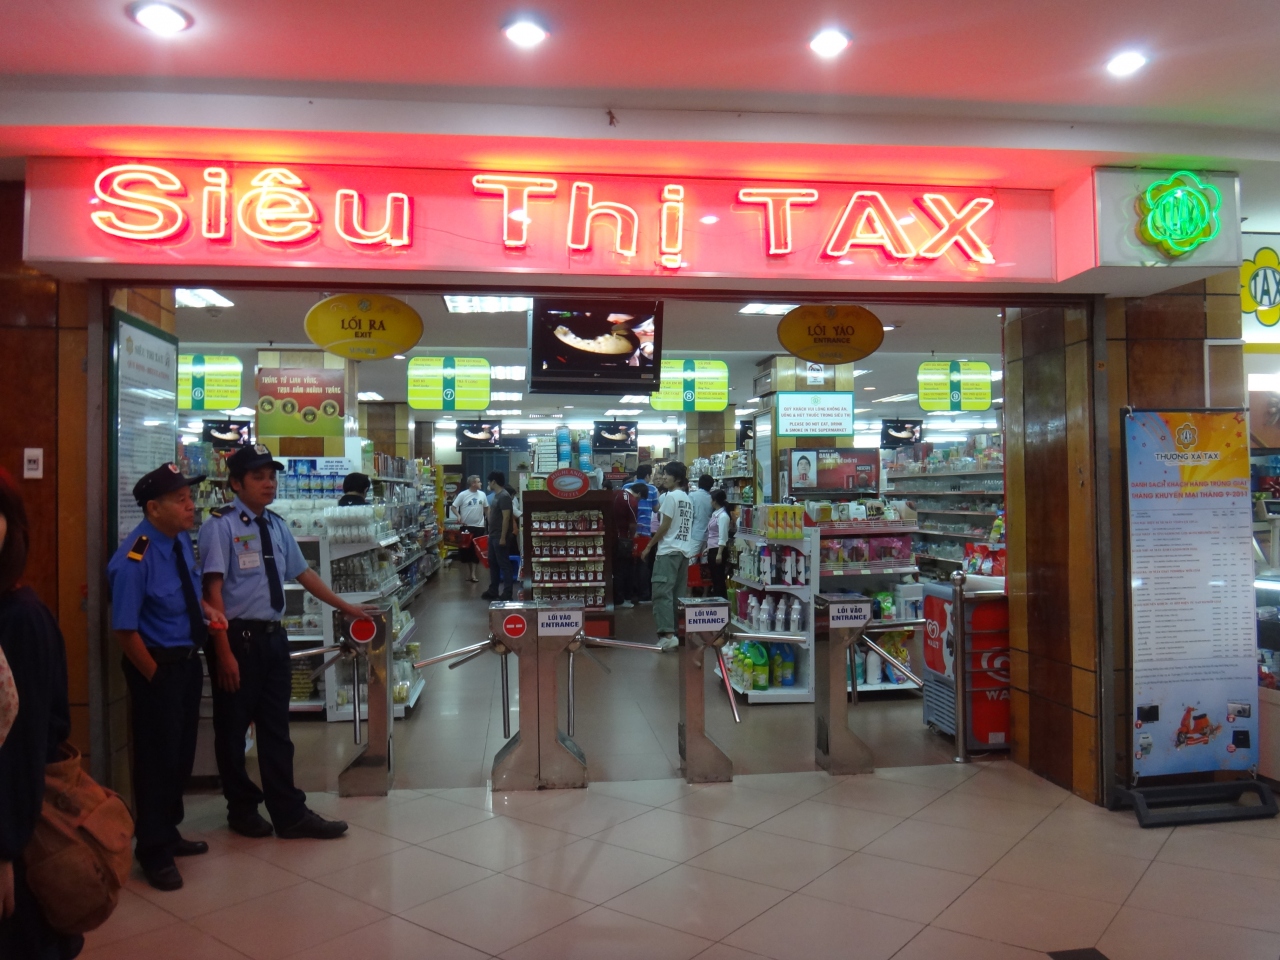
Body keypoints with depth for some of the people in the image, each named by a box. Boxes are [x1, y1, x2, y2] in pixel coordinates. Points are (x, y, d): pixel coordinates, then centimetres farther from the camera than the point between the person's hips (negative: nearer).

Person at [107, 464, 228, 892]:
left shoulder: (181, 540, 0)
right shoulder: (134, 560, -25)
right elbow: (125, 630, -22)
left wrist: (205, 608, -1)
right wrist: (156, 677, -13)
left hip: (188, 660, 8)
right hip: (158, 666, -8)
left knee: (182, 755, 20)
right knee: (158, 758, 4)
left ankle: (168, 834, 40)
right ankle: (154, 852, 23)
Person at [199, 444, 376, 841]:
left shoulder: (277, 525, 8)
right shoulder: (220, 526, -12)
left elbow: (303, 573, 17)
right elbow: (213, 591, -16)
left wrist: (347, 607, 19)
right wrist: (224, 652, -19)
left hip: (273, 636, 6)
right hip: (238, 637, -6)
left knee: (276, 729, 13)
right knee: (233, 729, 13)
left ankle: (290, 814, 22)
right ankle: (242, 809, 32)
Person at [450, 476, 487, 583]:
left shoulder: (482, 495, 3)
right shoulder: (462, 495, -8)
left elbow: (486, 507, 14)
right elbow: (453, 507, -5)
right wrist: (458, 516, -21)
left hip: (479, 526, 2)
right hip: (466, 526, -2)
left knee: (476, 550, 2)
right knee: (467, 549, 7)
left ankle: (473, 573, 5)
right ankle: (469, 571, 21)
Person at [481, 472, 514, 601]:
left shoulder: (504, 496, -17)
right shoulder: (497, 495, 13)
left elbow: (506, 518, -21)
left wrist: (503, 537, -22)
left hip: (500, 537, -10)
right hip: (493, 536, 10)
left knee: (504, 564, -4)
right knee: (493, 563, 15)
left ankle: (507, 593, 0)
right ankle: (493, 590, 24)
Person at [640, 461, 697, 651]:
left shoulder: (670, 496, -9)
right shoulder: (688, 499, 16)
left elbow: (665, 526, -11)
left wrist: (649, 545, -2)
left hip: (669, 550, -9)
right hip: (685, 550, 9)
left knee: (662, 592, -11)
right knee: (679, 593, 11)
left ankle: (668, 634, -20)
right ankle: (680, 631, 12)